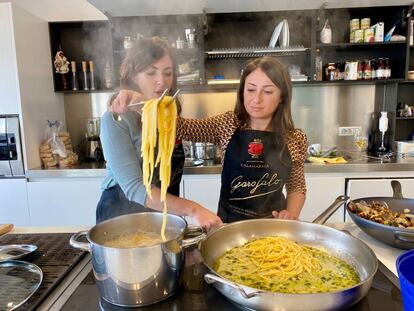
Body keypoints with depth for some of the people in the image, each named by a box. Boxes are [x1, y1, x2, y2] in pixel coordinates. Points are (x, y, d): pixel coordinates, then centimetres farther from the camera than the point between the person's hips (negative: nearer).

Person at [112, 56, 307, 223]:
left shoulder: (295, 139, -4)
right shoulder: (227, 125, -6)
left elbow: (297, 186, 7)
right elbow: (180, 127, -16)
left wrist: (291, 215, -12)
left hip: (273, 225, 1)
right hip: (228, 223, 0)